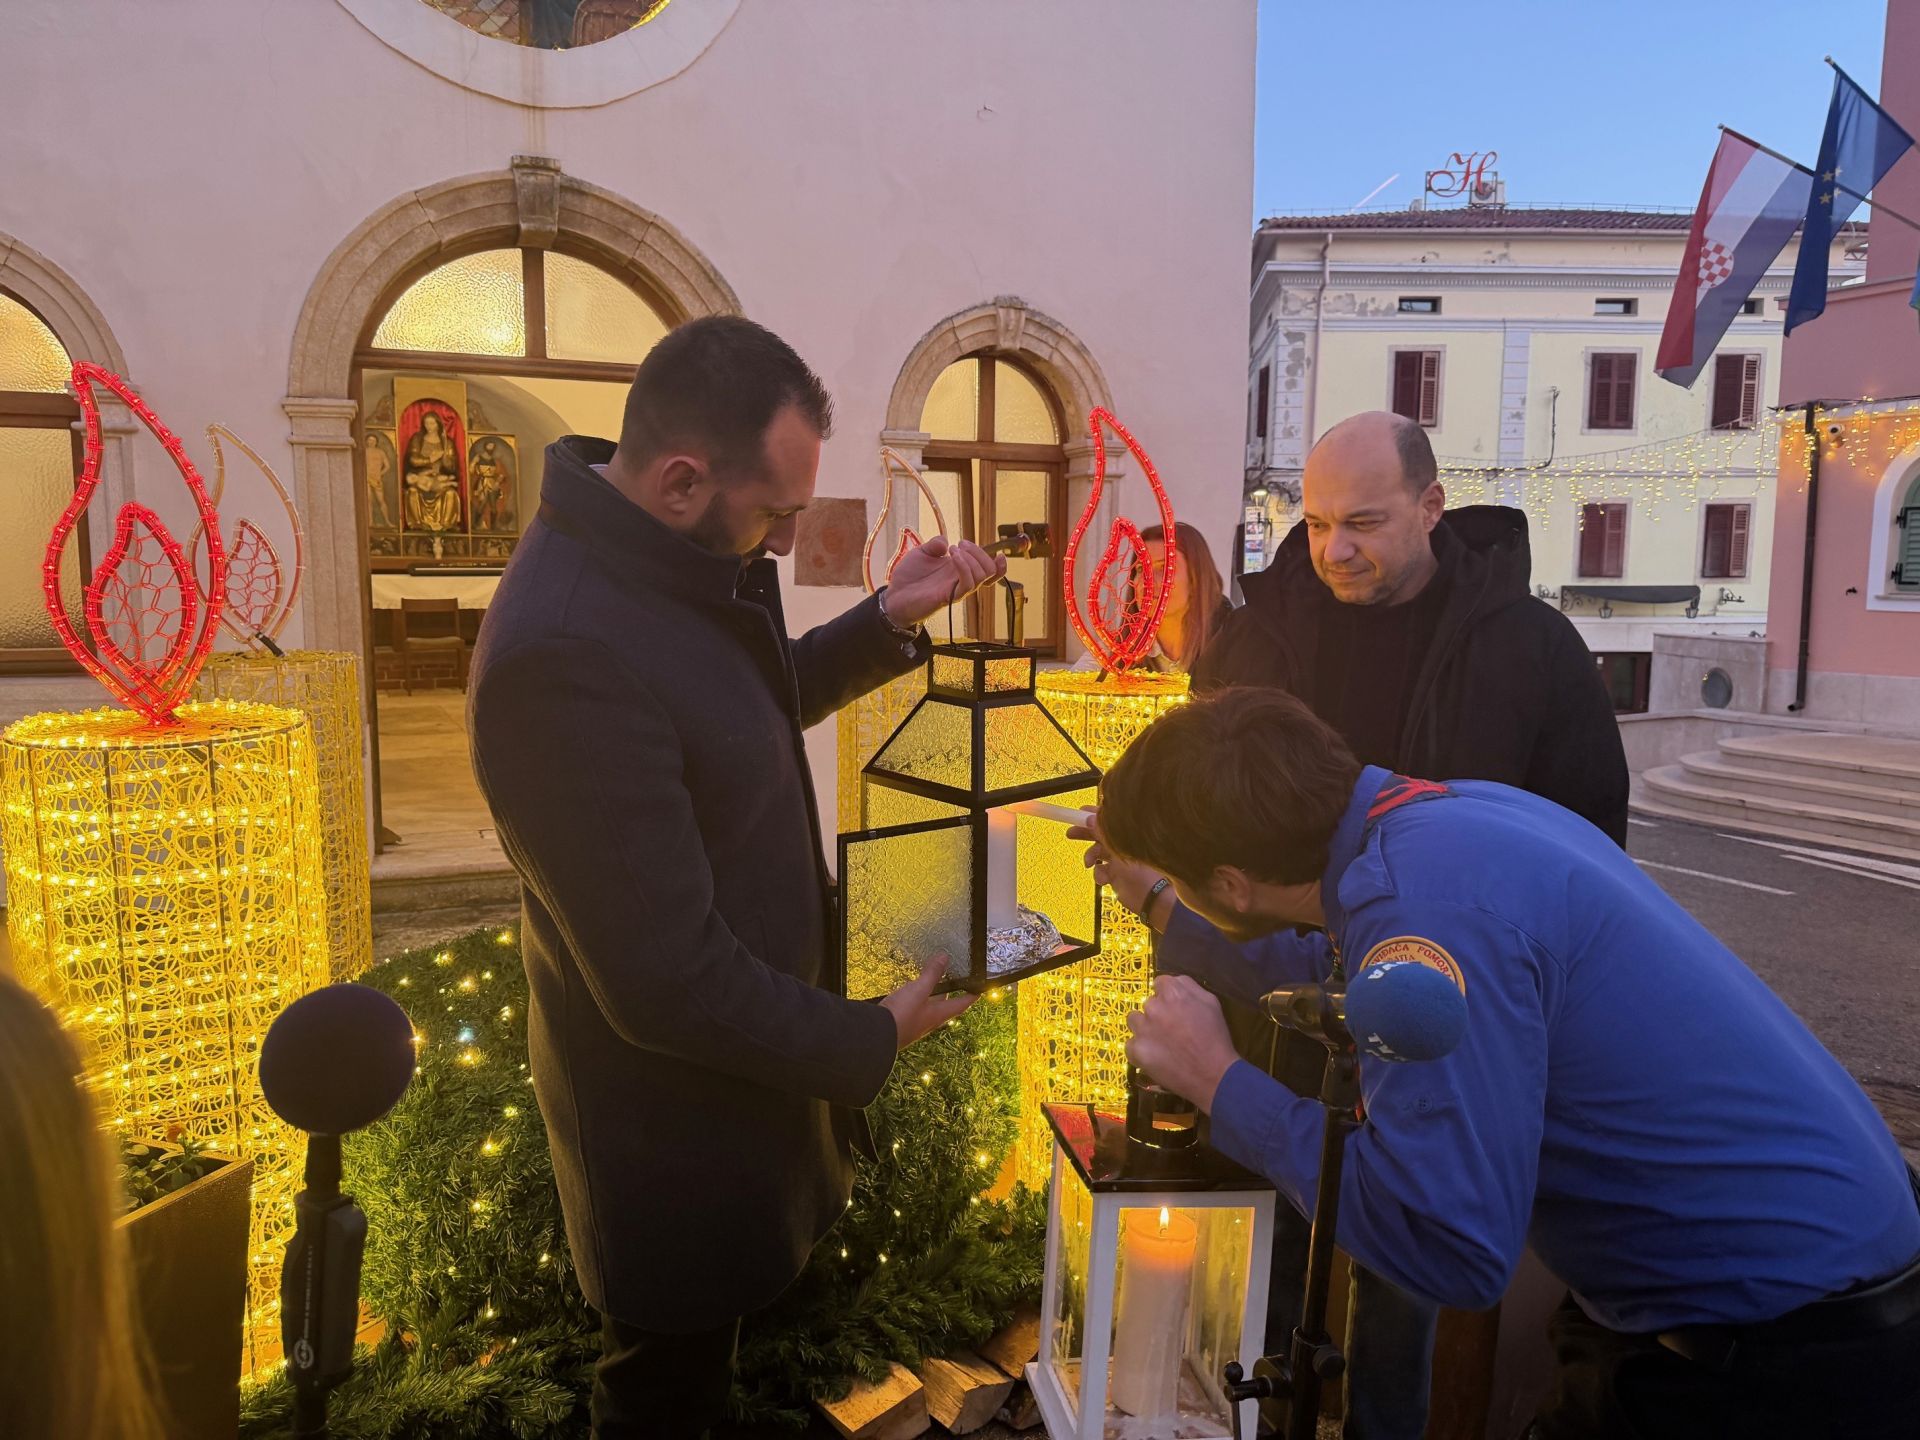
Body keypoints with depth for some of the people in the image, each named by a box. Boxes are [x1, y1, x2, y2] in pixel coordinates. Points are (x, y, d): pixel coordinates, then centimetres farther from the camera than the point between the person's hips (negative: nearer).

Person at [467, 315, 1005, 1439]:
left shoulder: (675, 553, -5)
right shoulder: (566, 650, -34)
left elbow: (759, 700, 14)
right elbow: (669, 982, -30)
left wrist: (890, 621, -2)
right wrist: (873, 1040, -16)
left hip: (739, 1045, 8)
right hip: (678, 1128, -8)